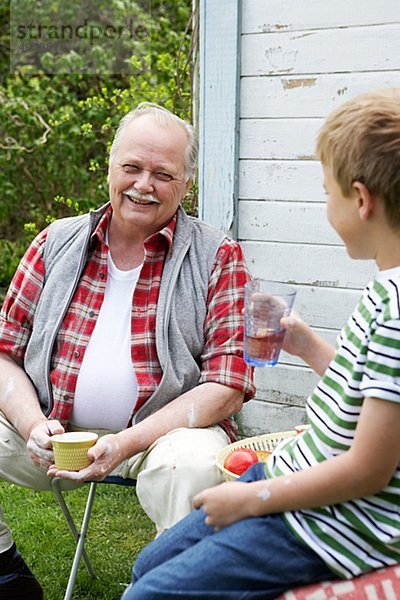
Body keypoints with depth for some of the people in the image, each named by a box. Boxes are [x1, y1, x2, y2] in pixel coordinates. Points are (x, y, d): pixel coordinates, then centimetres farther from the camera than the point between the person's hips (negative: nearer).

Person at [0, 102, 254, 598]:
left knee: (188, 467, -35)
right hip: (54, 431, 4)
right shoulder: (56, 243, 10)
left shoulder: (218, 258, 0)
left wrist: (126, 444, -18)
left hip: (166, 431, -4)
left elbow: (228, 385, -7)